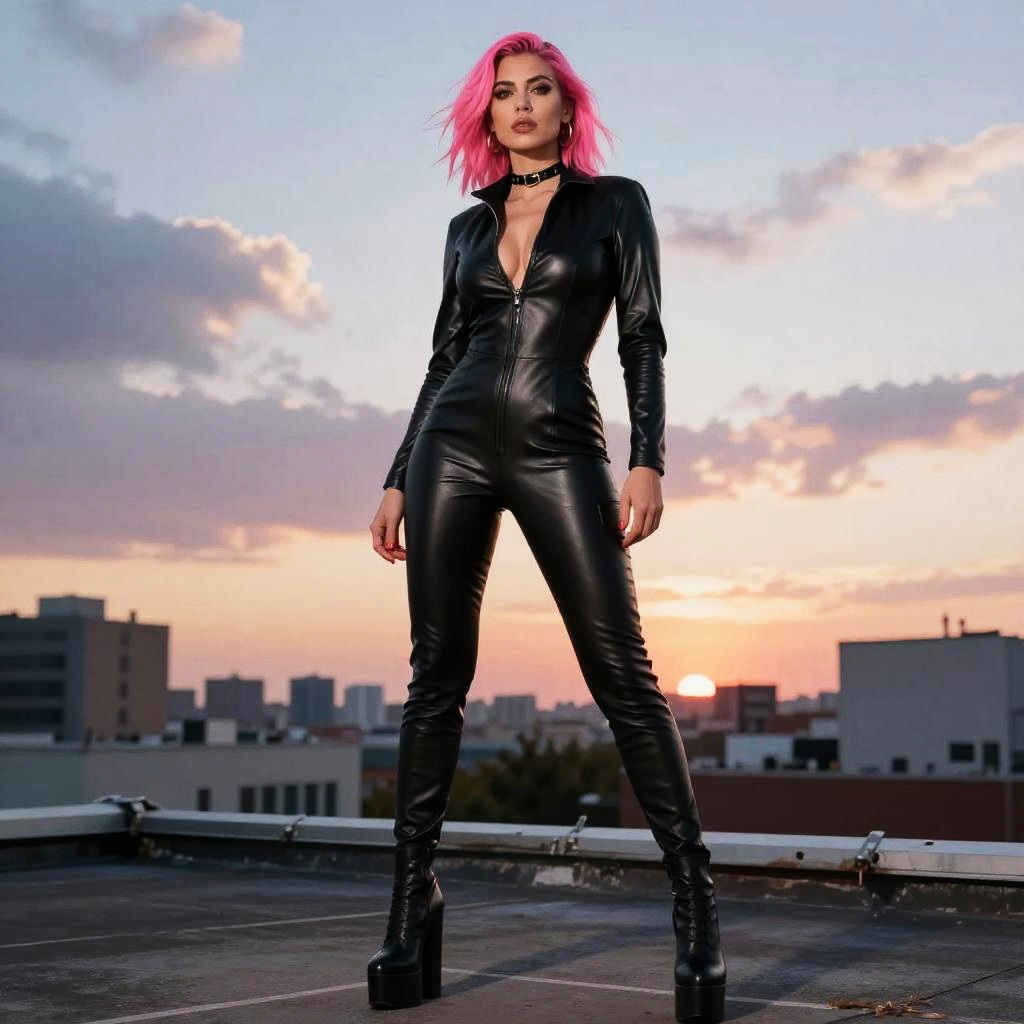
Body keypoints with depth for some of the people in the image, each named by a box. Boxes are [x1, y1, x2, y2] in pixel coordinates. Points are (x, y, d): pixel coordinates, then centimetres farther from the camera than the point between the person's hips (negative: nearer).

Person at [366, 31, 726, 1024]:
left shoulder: (614, 203, 9)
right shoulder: (466, 228, 17)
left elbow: (643, 338, 2)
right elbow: (443, 358, 17)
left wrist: (648, 459, -11)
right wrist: (397, 479, 11)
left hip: (559, 450, -3)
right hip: (454, 444, 3)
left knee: (622, 672, -10)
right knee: (437, 673, 0)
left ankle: (693, 900, -3)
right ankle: (412, 904, 6)